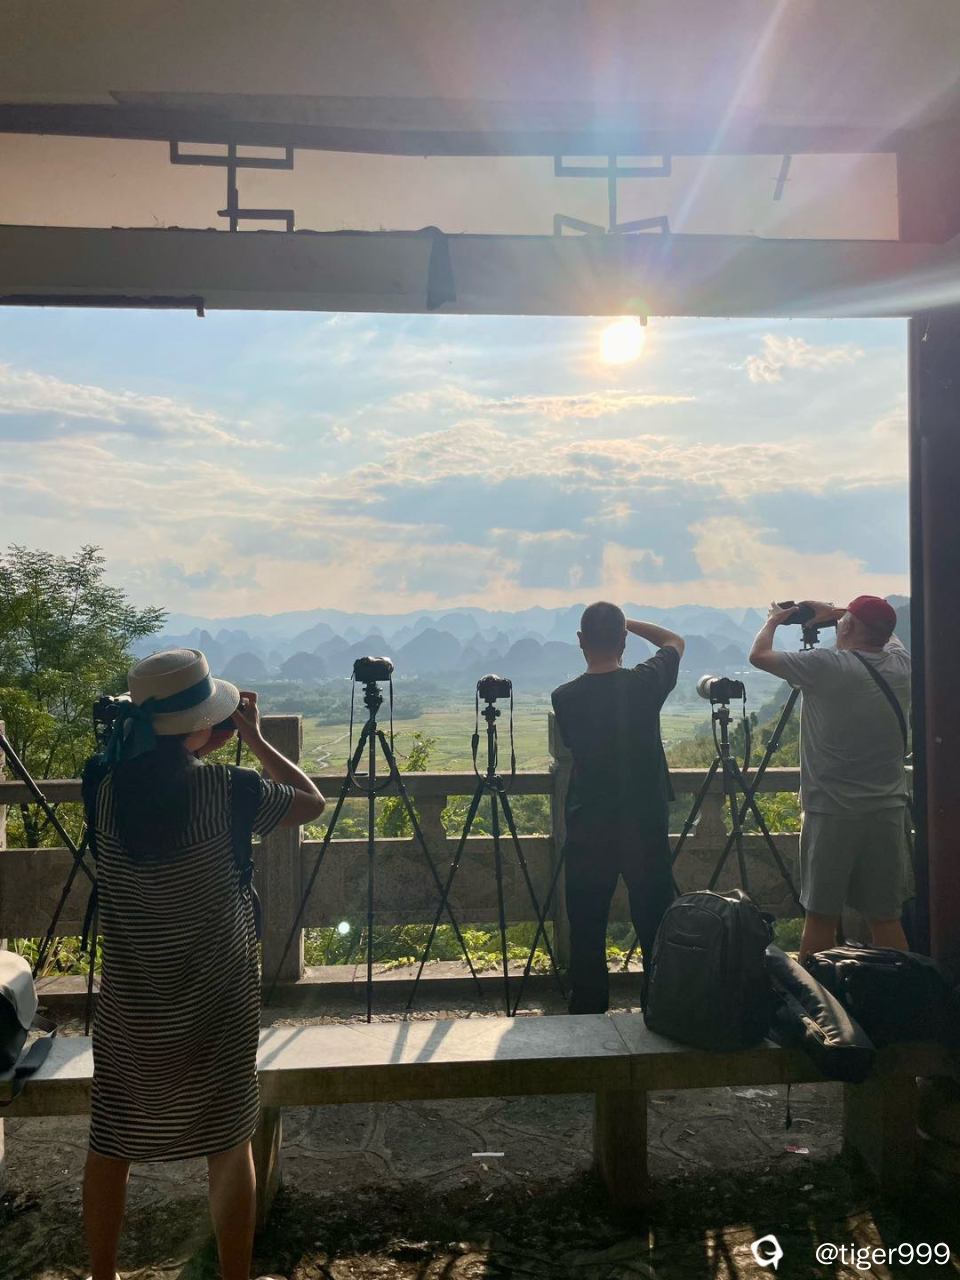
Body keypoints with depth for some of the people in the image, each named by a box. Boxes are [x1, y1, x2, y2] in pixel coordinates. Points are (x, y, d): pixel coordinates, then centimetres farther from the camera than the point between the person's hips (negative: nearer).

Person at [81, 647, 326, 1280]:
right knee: (230, 1146, 13)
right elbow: (312, 801, -2)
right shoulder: (223, 789, -17)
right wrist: (256, 739, 2)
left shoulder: (107, 785, -6)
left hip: (129, 1008, 4)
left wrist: (216, 740, 9)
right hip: (217, 1007, -3)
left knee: (111, 1146, 19)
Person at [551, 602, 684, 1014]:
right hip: (646, 828, 0)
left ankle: (588, 1011, 18)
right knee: (656, 929, 10)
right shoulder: (646, 683, -9)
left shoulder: (564, 697, -7)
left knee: (586, 932, 10)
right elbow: (674, 641, 11)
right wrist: (625, 623, 11)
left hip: (588, 833, 0)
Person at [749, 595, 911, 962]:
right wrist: (835, 612, 24)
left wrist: (773, 619, 17)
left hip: (831, 813, -4)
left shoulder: (825, 666, -13)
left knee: (820, 917, 4)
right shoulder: (901, 665, 2)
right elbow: (883, 629, 26)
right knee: (886, 918, 11)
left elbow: (759, 655, 1)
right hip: (888, 811, 5)